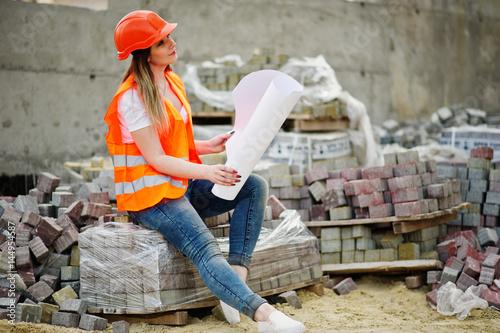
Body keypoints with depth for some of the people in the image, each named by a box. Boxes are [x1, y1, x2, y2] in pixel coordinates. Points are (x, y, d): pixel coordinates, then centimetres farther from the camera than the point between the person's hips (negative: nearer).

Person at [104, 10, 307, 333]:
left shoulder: (173, 82, 12)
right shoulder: (132, 97, -14)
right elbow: (157, 159, -18)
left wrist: (208, 146, 0)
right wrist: (208, 172, -30)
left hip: (182, 183, 9)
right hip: (150, 196, -9)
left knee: (255, 186, -9)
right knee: (207, 251, -31)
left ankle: (237, 274, -22)